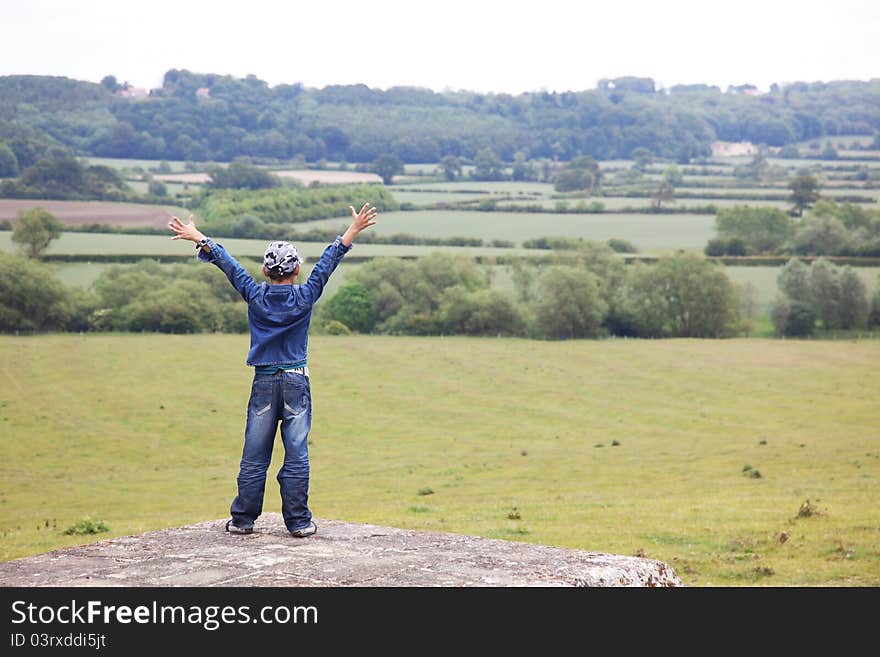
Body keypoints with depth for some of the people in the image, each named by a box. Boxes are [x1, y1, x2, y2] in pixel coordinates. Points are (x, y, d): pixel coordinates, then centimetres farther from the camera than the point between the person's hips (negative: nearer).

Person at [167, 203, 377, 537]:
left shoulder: (255, 295, -1)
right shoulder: (304, 297, -4)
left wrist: (197, 237, 14)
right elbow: (329, 260, 0)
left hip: (263, 383, 1)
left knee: (254, 456, 5)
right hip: (297, 382, -1)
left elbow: (227, 263, 7)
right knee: (296, 455, 1)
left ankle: (243, 519, 10)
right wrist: (353, 231, 4)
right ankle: (298, 521, 2)